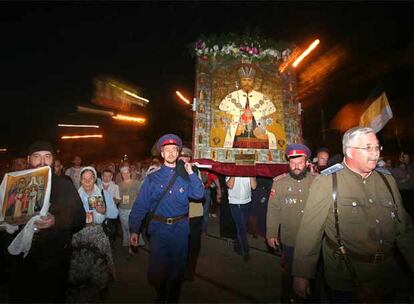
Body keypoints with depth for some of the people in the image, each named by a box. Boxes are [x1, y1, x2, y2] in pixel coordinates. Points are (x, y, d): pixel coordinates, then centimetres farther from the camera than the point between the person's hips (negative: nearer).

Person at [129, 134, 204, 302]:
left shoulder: (185, 177, 1)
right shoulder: (152, 178, -4)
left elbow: (199, 194, -11)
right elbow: (140, 205, -5)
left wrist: (191, 173, -15)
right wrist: (134, 230, -10)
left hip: (180, 228, 1)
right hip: (159, 228, -1)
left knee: (178, 268, 17)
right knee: (158, 268, 13)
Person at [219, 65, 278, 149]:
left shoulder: (261, 97, 11)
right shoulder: (233, 96, 9)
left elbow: (272, 108, -2)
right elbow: (222, 105, -7)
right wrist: (241, 111, -11)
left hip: (257, 135, 1)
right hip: (238, 135, -1)